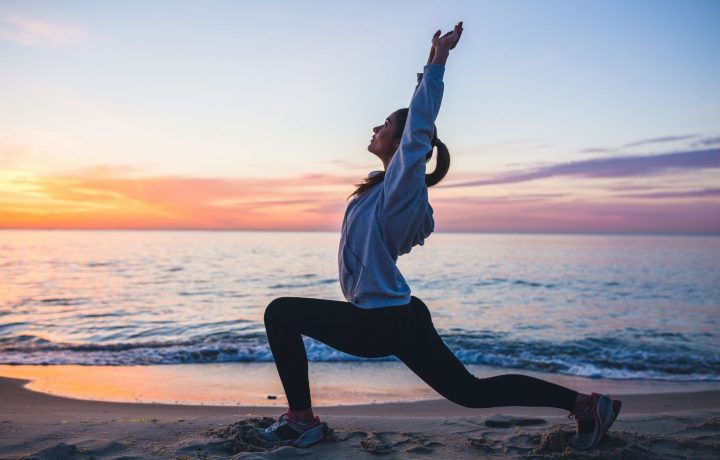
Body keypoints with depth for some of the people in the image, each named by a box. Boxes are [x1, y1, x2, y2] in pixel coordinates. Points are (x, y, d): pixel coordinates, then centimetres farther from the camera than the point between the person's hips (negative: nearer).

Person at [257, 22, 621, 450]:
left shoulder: (402, 185, -13)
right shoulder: (392, 184, 9)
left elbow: (420, 130, -26)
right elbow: (420, 123, 21)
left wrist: (438, 61, -23)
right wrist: (431, 65, 21)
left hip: (385, 323, -9)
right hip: (397, 317, 9)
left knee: (281, 313, -3)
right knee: (472, 391, 11)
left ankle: (302, 420, 2)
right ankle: (585, 403, 12)